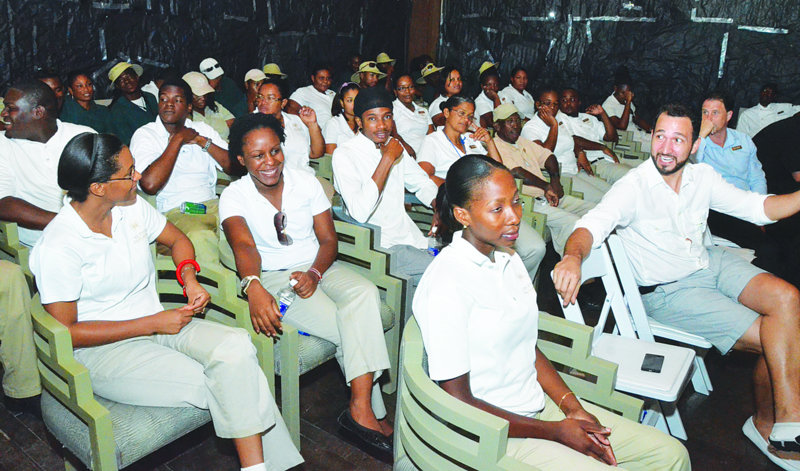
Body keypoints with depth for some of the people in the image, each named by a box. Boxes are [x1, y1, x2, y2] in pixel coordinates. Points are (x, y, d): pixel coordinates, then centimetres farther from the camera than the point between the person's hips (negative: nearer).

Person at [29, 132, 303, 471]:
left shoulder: (132, 207, 1)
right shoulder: (57, 248, -15)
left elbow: (177, 240, 19)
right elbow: (65, 333, -13)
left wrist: (190, 279, -2)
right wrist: (153, 324, -16)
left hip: (156, 323, 6)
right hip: (101, 350, -5)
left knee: (235, 345, -25)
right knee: (217, 385, -27)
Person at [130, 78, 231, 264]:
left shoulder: (203, 129, 19)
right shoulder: (145, 134, 6)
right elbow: (150, 184, -13)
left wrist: (202, 141, 0)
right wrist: (178, 140, -5)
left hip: (213, 205, 4)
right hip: (176, 212, -4)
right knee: (201, 239, -37)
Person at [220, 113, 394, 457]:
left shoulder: (307, 183, 5)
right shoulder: (234, 196, -4)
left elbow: (328, 239, 3)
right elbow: (244, 247, -23)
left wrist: (314, 273, -18)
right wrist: (253, 286, -44)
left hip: (319, 267, 4)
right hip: (273, 279, -3)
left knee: (364, 292, -30)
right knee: (354, 329, -26)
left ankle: (360, 408, -33)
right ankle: (373, 412, -12)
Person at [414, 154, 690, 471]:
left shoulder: (508, 260, 5)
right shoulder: (447, 284, -21)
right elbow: (457, 402, -18)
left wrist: (573, 409, -1)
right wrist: (555, 432, -13)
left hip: (537, 405, 7)